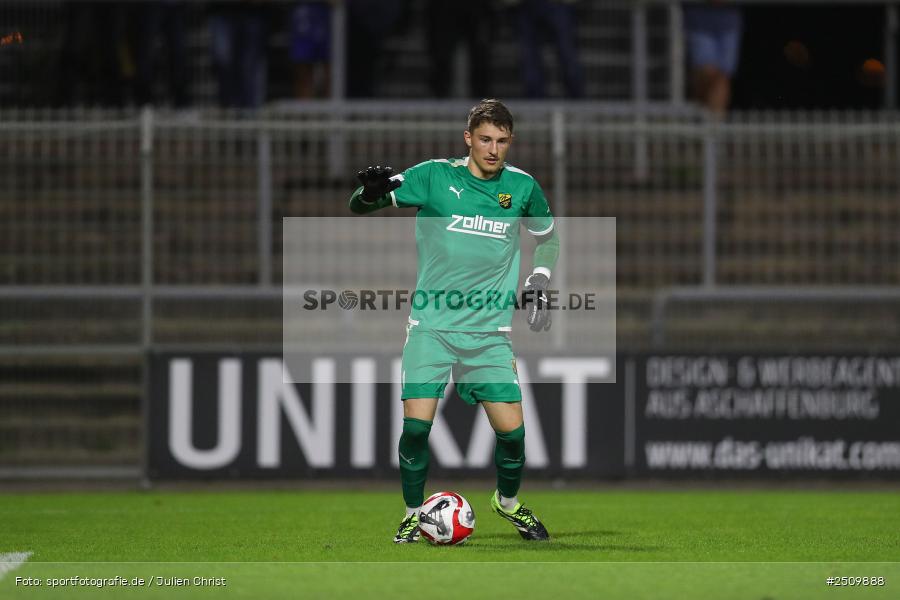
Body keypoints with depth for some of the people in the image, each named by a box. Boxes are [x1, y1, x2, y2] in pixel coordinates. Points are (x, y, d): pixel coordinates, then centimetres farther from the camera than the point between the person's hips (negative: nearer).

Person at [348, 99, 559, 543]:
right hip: (431, 325, -2)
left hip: (489, 331, 2)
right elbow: (359, 206, -2)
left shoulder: (522, 186, 4)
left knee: (511, 430, -4)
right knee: (416, 423, -13)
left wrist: (538, 284, 8)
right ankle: (413, 513, 8)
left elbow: (547, 237, 23)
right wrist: (372, 191, -25)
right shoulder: (435, 175, -4)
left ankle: (508, 501, 26)